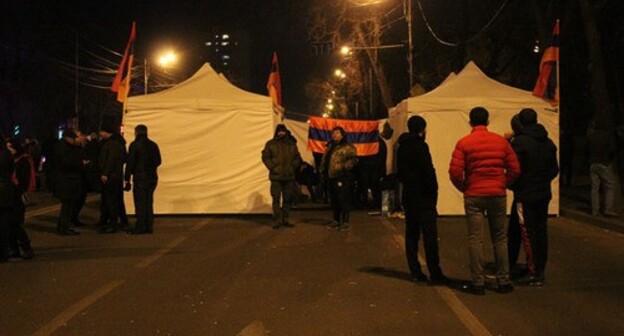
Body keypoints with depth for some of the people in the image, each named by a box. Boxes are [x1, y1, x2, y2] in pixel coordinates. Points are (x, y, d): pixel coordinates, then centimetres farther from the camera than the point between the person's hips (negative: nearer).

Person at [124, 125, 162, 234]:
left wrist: (127, 179, -8)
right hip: (152, 178, 6)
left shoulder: (135, 145, -9)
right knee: (149, 202, 12)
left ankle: (140, 227, -2)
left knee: (140, 203, -2)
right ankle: (149, 227, 13)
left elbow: (130, 162, -11)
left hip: (140, 177, -5)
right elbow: (158, 161, 11)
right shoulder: (153, 145, 7)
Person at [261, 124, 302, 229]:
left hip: (289, 176, 3)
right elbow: (265, 157, 1)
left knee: (288, 199, 7)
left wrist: (293, 167, -1)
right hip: (276, 177, -3)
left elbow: (297, 158, 14)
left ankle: (285, 219, 16)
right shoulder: (270, 144, 3)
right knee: (276, 199, -5)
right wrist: (272, 167, -9)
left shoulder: (291, 144, 11)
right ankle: (277, 220, -2)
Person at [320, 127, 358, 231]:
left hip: (342, 178, -8)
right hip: (331, 177, 8)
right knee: (334, 201, 14)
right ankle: (336, 220, 24)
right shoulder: (330, 147, 19)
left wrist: (344, 166, -27)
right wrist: (323, 169, 15)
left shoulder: (347, 147, -6)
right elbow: (324, 160, 27)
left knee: (344, 200, -8)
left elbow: (353, 160, -17)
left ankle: (345, 222, -2)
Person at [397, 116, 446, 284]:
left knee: (411, 235, 9)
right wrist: (433, 193, -8)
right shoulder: (420, 147, -12)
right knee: (429, 235, -5)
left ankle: (415, 272, 10)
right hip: (424, 197, -7)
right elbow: (429, 172, -16)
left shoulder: (402, 148, 12)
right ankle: (435, 273, -6)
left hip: (409, 196, 8)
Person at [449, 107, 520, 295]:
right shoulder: (501, 141, 2)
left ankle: (478, 283, 3)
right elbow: (515, 169, 1)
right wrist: (503, 185, 15)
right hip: (498, 195, 2)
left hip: (474, 195, -2)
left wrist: (464, 188, 6)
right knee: (500, 239, 11)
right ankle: (503, 281, 14)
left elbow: (455, 172, -11)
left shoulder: (464, 143, -6)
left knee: (475, 239, 2)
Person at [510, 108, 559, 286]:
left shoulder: (520, 141, -14)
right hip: (544, 194, 7)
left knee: (528, 233, -3)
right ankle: (540, 270, 18)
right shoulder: (548, 142, 8)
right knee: (541, 231, 12)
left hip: (525, 195, -7)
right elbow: (555, 169, 11)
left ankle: (533, 272, -2)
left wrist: (512, 187, 1)